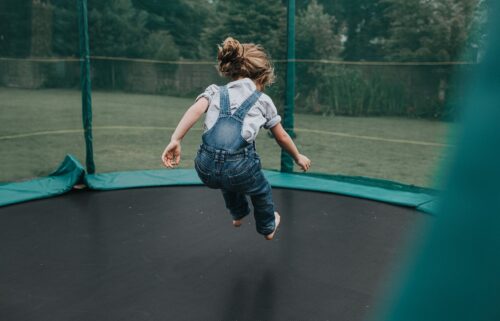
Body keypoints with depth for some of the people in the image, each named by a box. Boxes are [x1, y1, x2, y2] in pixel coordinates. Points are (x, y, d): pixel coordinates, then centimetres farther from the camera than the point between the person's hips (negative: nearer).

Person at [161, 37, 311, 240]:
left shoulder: (215, 92, 17)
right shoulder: (263, 100, 15)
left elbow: (196, 110, -4)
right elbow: (282, 137, 25)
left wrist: (175, 140, -12)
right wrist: (298, 157, 41)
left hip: (206, 170, 3)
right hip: (238, 168, -2)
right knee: (261, 191, 35)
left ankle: (238, 214, 65)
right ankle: (268, 227, 59)